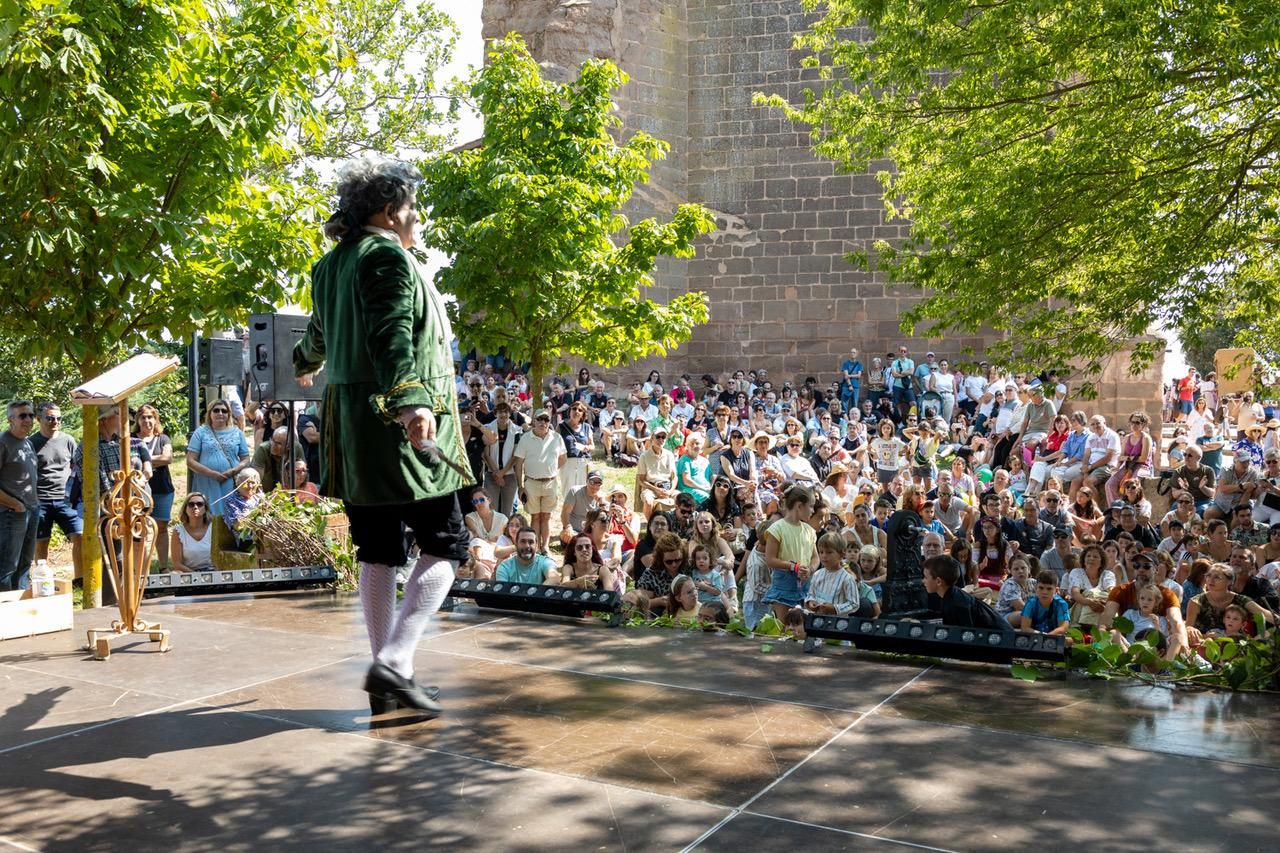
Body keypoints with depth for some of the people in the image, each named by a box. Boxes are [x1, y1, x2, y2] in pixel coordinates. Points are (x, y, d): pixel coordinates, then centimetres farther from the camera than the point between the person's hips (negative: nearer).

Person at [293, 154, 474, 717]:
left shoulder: (332, 263, 17)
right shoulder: (387, 256, -10)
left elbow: (321, 330, 34)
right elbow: (392, 337, -25)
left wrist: (306, 363, 55)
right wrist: (412, 402, -37)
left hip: (353, 428, 9)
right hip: (397, 426, -9)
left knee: (378, 551, 11)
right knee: (445, 544, -1)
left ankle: (386, 677, 16)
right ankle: (394, 661, -9)